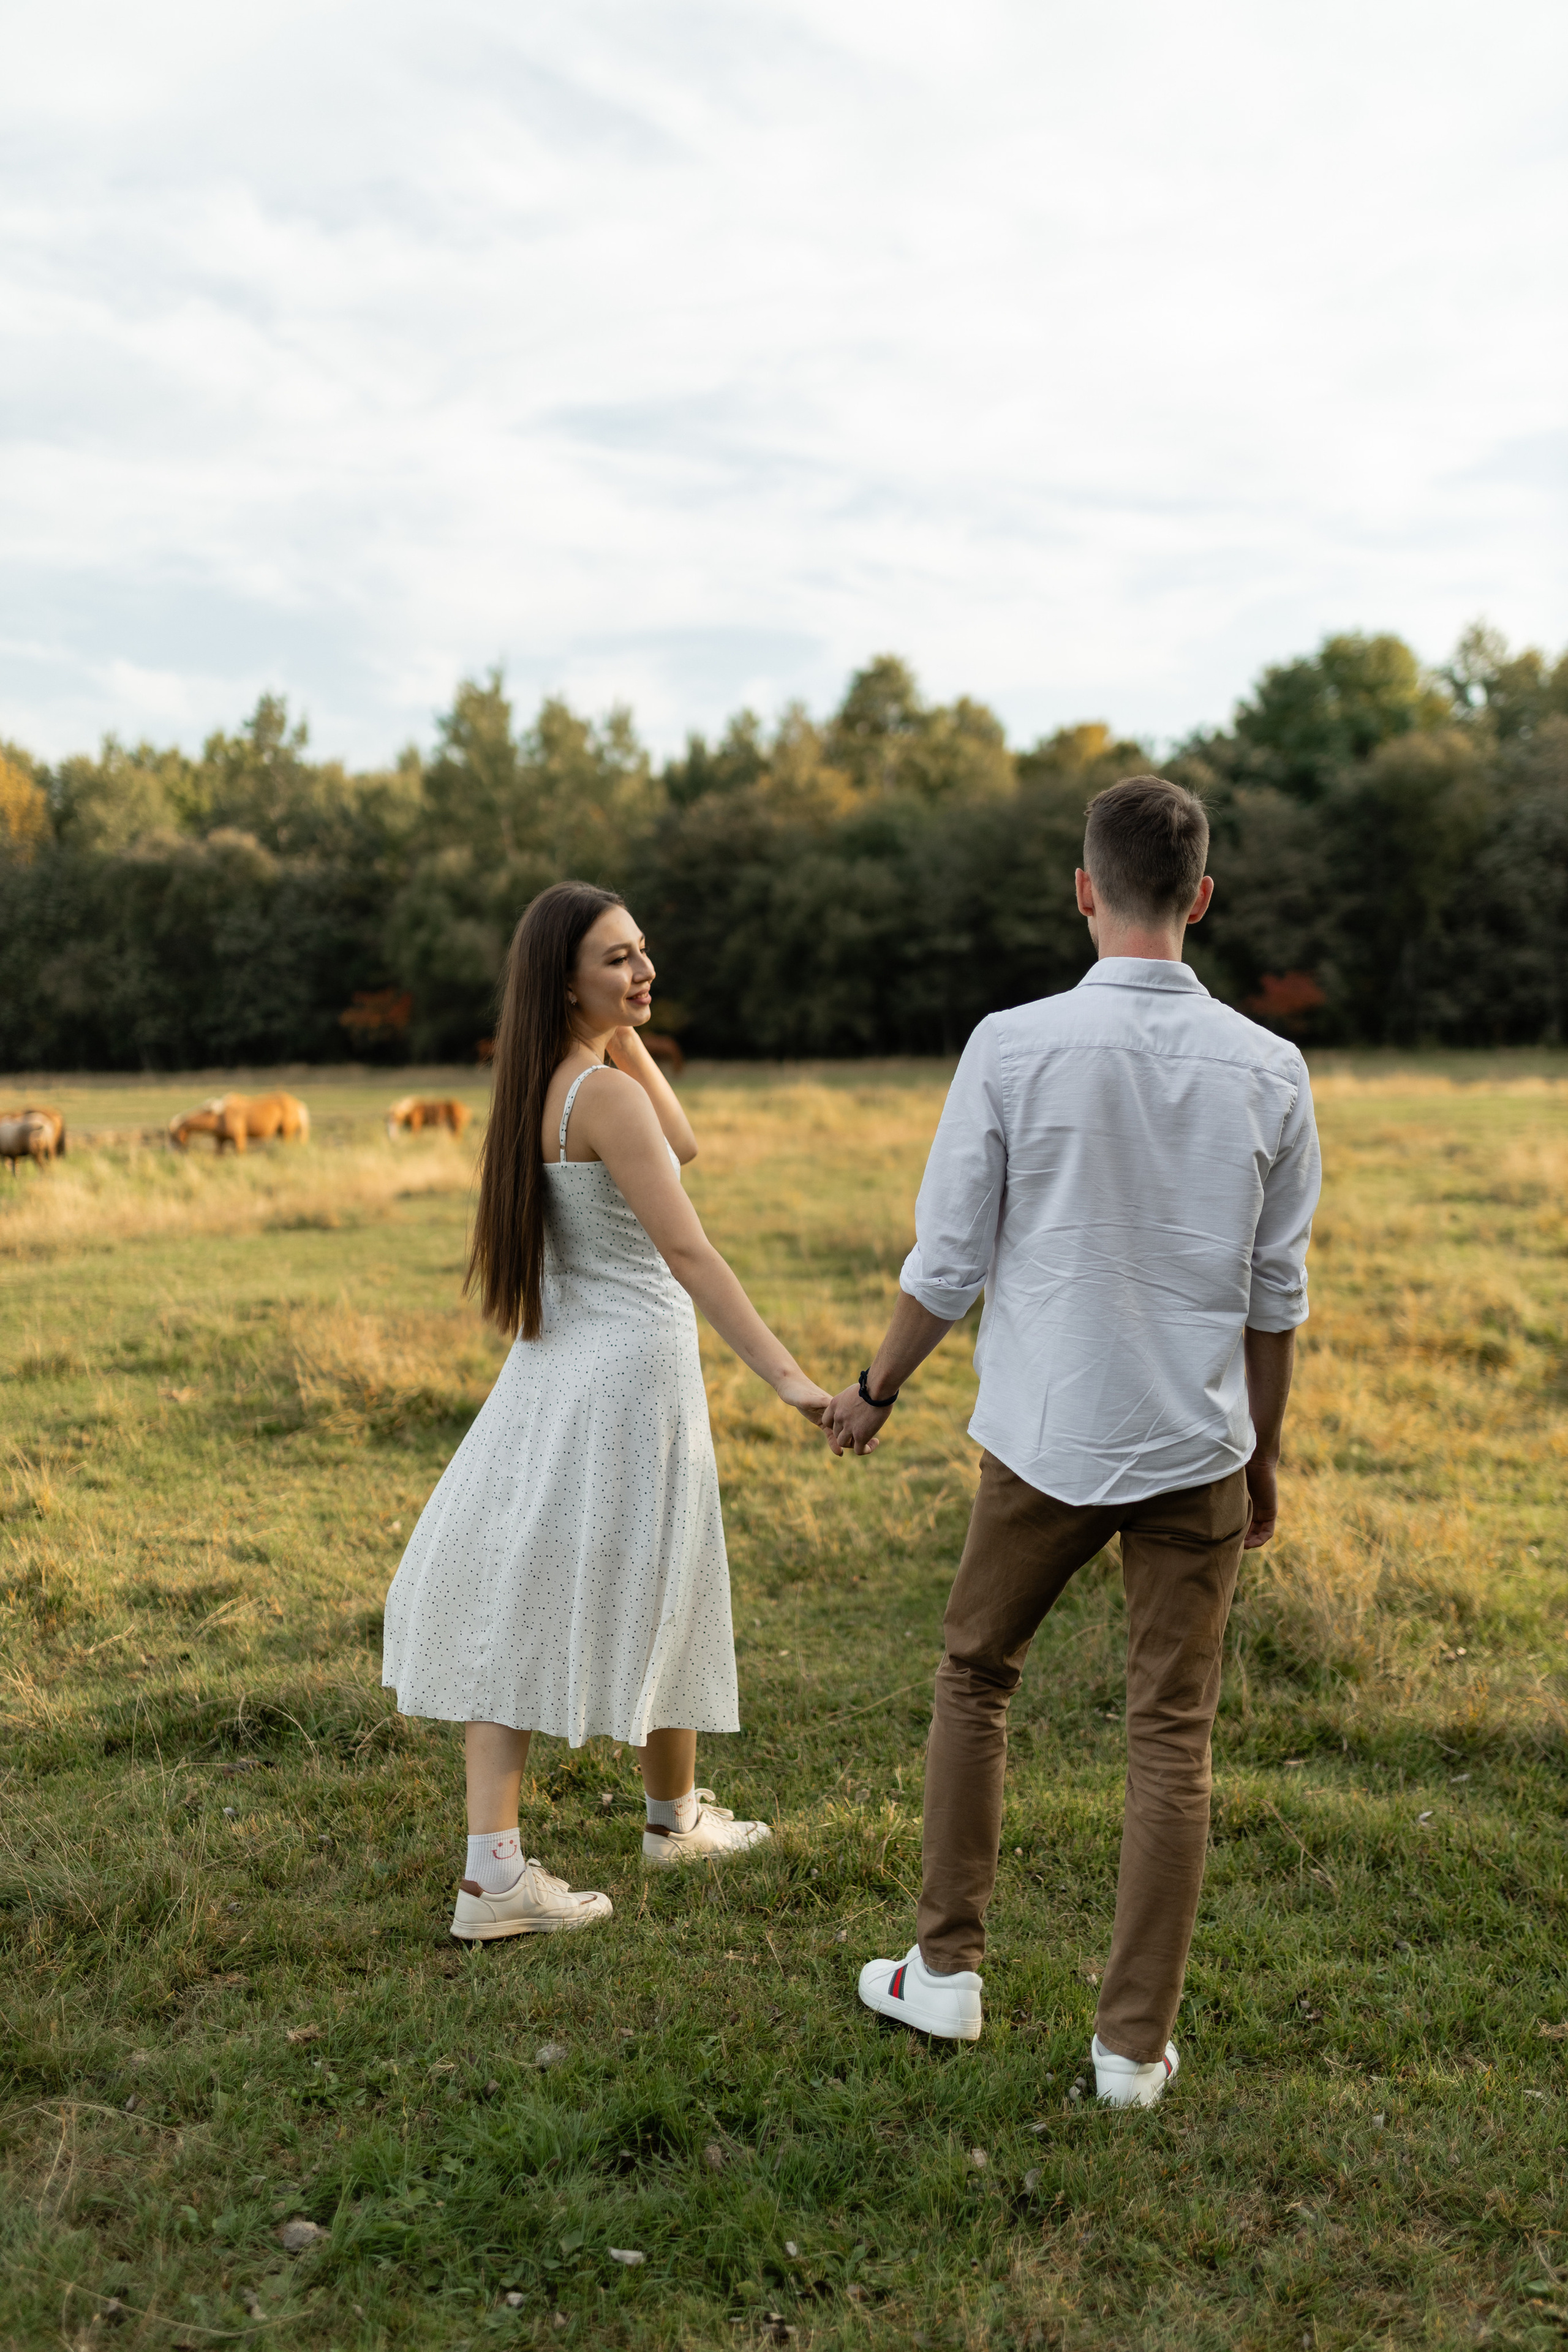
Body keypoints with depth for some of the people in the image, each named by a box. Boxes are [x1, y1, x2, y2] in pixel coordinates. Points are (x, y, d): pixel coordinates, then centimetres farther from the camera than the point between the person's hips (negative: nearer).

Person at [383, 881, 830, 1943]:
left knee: (520, 1602, 5)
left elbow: (682, 1145, 16)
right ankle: (676, 1817, 34)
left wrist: (624, 1031, 7)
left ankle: (494, 1872, 5)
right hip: (631, 1366, -8)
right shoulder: (604, 1094, -19)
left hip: (554, 1368, 8)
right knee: (653, 1600, 12)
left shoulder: (540, 1084, 8)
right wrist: (789, 1376, -29)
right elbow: (687, 1252, -25)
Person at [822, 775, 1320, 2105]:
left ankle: (947, 1971, 30)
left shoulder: (1014, 1049, -11)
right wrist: (1264, 1451, 16)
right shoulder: (1268, 1071, -4)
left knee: (975, 1680, 19)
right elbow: (1277, 1294, 3)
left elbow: (949, 1266, -6)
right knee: (1173, 1738, 9)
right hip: (1197, 1447, 2)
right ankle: (1137, 2043, 18)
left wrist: (875, 1394, 10)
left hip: (1046, 1442, -1)